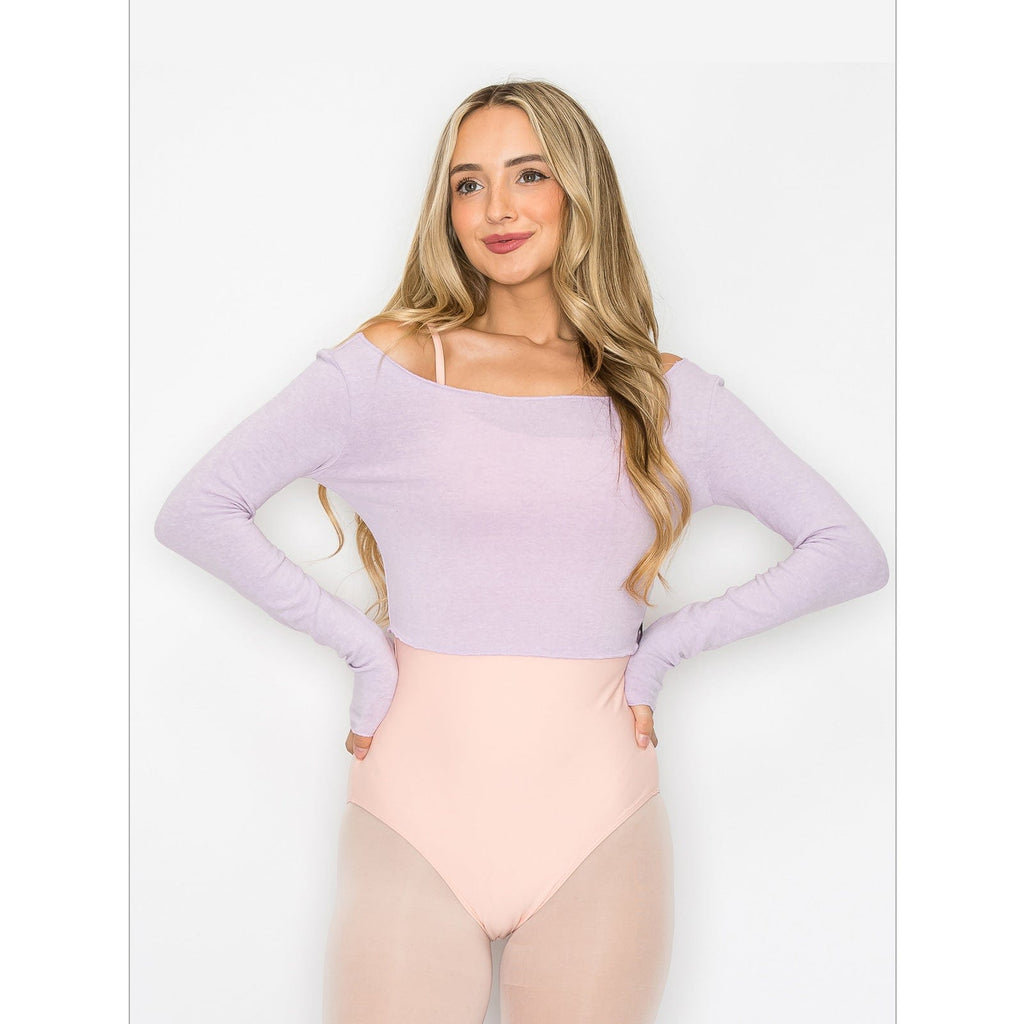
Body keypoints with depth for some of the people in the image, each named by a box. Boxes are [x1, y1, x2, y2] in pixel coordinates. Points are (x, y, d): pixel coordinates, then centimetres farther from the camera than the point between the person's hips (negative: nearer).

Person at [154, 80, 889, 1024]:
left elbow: (853, 553, 6)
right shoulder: (394, 363, 0)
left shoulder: (665, 395, 5)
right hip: (413, 817, -1)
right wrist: (360, 644, -7)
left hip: (596, 834, 2)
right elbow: (195, 512, -1)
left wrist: (667, 645, -2)